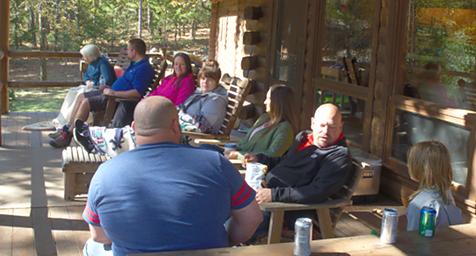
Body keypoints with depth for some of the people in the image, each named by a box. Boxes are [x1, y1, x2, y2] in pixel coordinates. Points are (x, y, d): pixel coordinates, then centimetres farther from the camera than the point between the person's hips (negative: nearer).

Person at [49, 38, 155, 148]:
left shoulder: (144, 68, -19)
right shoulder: (136, 64, 14)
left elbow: (137, 93, -28)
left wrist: (113, 93, -24)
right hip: (113, 91, 11)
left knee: (86, 102, -18)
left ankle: (67, 136, -11)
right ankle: (68, 128, 9)